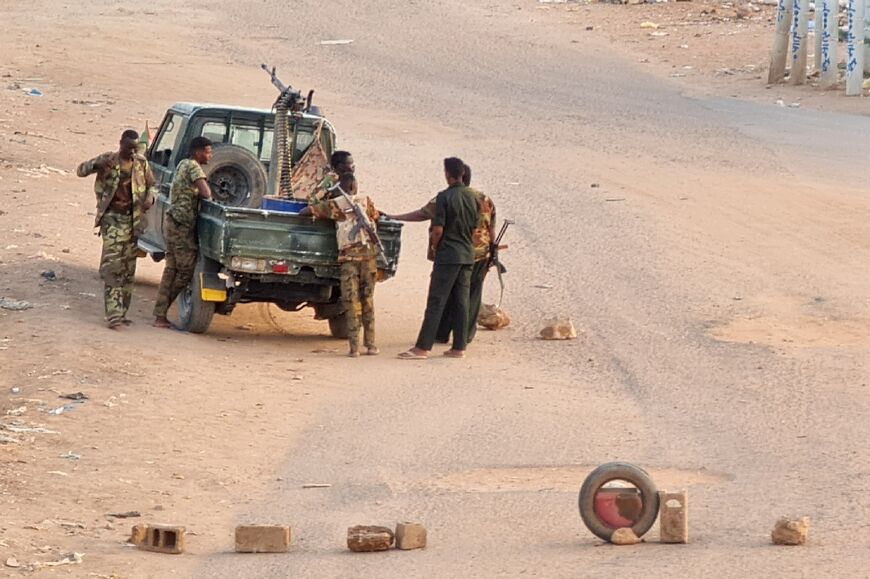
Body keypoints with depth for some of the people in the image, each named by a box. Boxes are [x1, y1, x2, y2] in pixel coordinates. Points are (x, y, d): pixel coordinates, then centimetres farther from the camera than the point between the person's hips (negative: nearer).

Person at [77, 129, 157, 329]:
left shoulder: (141, 163, 6)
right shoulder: (108, 160, -3)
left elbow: (153, 184, 15)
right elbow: (80, 170, -4)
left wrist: (150, 197, -9)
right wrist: (97, 165, -27)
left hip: (133, 220, 4)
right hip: (112, 218, -4)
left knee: (128, 269, 7)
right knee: (112, 265, -14)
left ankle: (121, 312, 15)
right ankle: (113, 314, -19)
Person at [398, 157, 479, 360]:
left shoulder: (445, 197, -13)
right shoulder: (472, 197, 7)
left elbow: (438, 229, -16)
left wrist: (434, 247, 1)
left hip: (448, 254, -7)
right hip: (467, 255, 7)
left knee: (436, 302, -6)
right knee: (461, 302, 8)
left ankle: (422, 347, -7)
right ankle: (459, 347, 8)